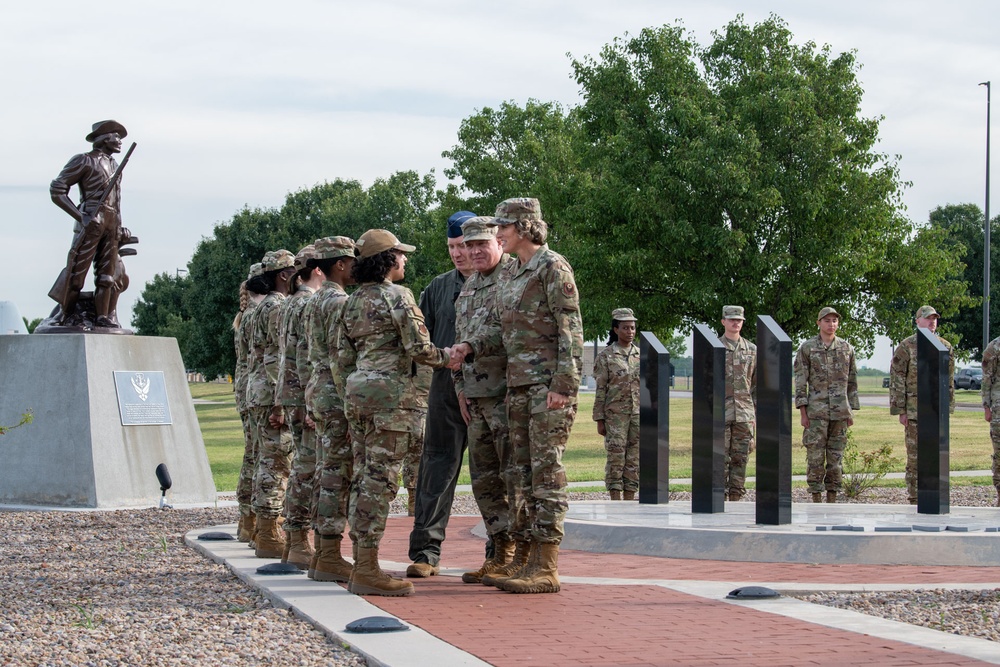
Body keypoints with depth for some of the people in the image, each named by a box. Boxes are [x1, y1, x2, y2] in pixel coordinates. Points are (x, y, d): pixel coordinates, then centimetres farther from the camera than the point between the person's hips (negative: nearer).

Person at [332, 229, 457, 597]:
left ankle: (363, 565, 14)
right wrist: (447, 357, 4)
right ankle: (367, 570, -9)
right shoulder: (397, 295, -8)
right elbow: (418, 348, -13)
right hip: (390, 390, -8)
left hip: (358, 389, 8)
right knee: (381, 477, -8)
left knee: (367, 476, 12)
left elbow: (342, 358, 15)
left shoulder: (352, 301, 15)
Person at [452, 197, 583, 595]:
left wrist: (563, 384, -19)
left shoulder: (552, 267, -8)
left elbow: (570, 330, -13)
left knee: (546, 472, -8)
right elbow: (500, 328, 19)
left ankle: (546, 567, -7)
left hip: (549, 384, -9)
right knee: (525, 473, 10)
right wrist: (471, 346, 1)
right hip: (519, 384, 9)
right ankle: (522, 559, 15)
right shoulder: (516, 274, 18)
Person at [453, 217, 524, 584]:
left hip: (508, 391, -9)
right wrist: (461, 388, 17)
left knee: (515, 474, -8)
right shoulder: (469, 287, 19)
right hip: (476, 394, 9)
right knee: (484, 477, 9)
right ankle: (501, 554, 16)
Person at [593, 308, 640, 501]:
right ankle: (615, 502, -3)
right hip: (615, 414, -4)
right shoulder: (606, 356, -2)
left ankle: (630, 499, 8)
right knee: (616, 457, -5)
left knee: (634, 459, 3)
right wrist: (599, 420, -7)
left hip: (638, 413, 4)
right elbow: (600, 389, -3)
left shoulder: (641, 355, 10)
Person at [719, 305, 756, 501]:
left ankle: (736, 496, 9)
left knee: (740, 458, 4)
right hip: (720, 413, -3)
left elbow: (757, 384, 15)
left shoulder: (752, 350, 12)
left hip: (745, 414, 3)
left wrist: (755, 412, 9)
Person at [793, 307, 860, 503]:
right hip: (816, 411, -3)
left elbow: (852, 382, 14)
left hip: (840, 413, 3)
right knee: (815, 457, -4)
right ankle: (816, 500, 0)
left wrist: (851, 411, 10)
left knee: (836, 458, 5)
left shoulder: (847, 349, 10)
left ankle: (833, 499, 9)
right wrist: (802, 412, -7)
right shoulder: (807, 348, 1)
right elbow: (800, 381, -1)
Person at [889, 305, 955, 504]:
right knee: (915, 457, -2)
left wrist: (949, 407, 10)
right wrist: (901, 411, -8)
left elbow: (950, 381, 15)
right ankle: (914, 499, 2)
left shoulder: (946, 347, 10)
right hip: (915, 411, -4)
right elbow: (897, 381, -4)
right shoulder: (906, 347, -2)